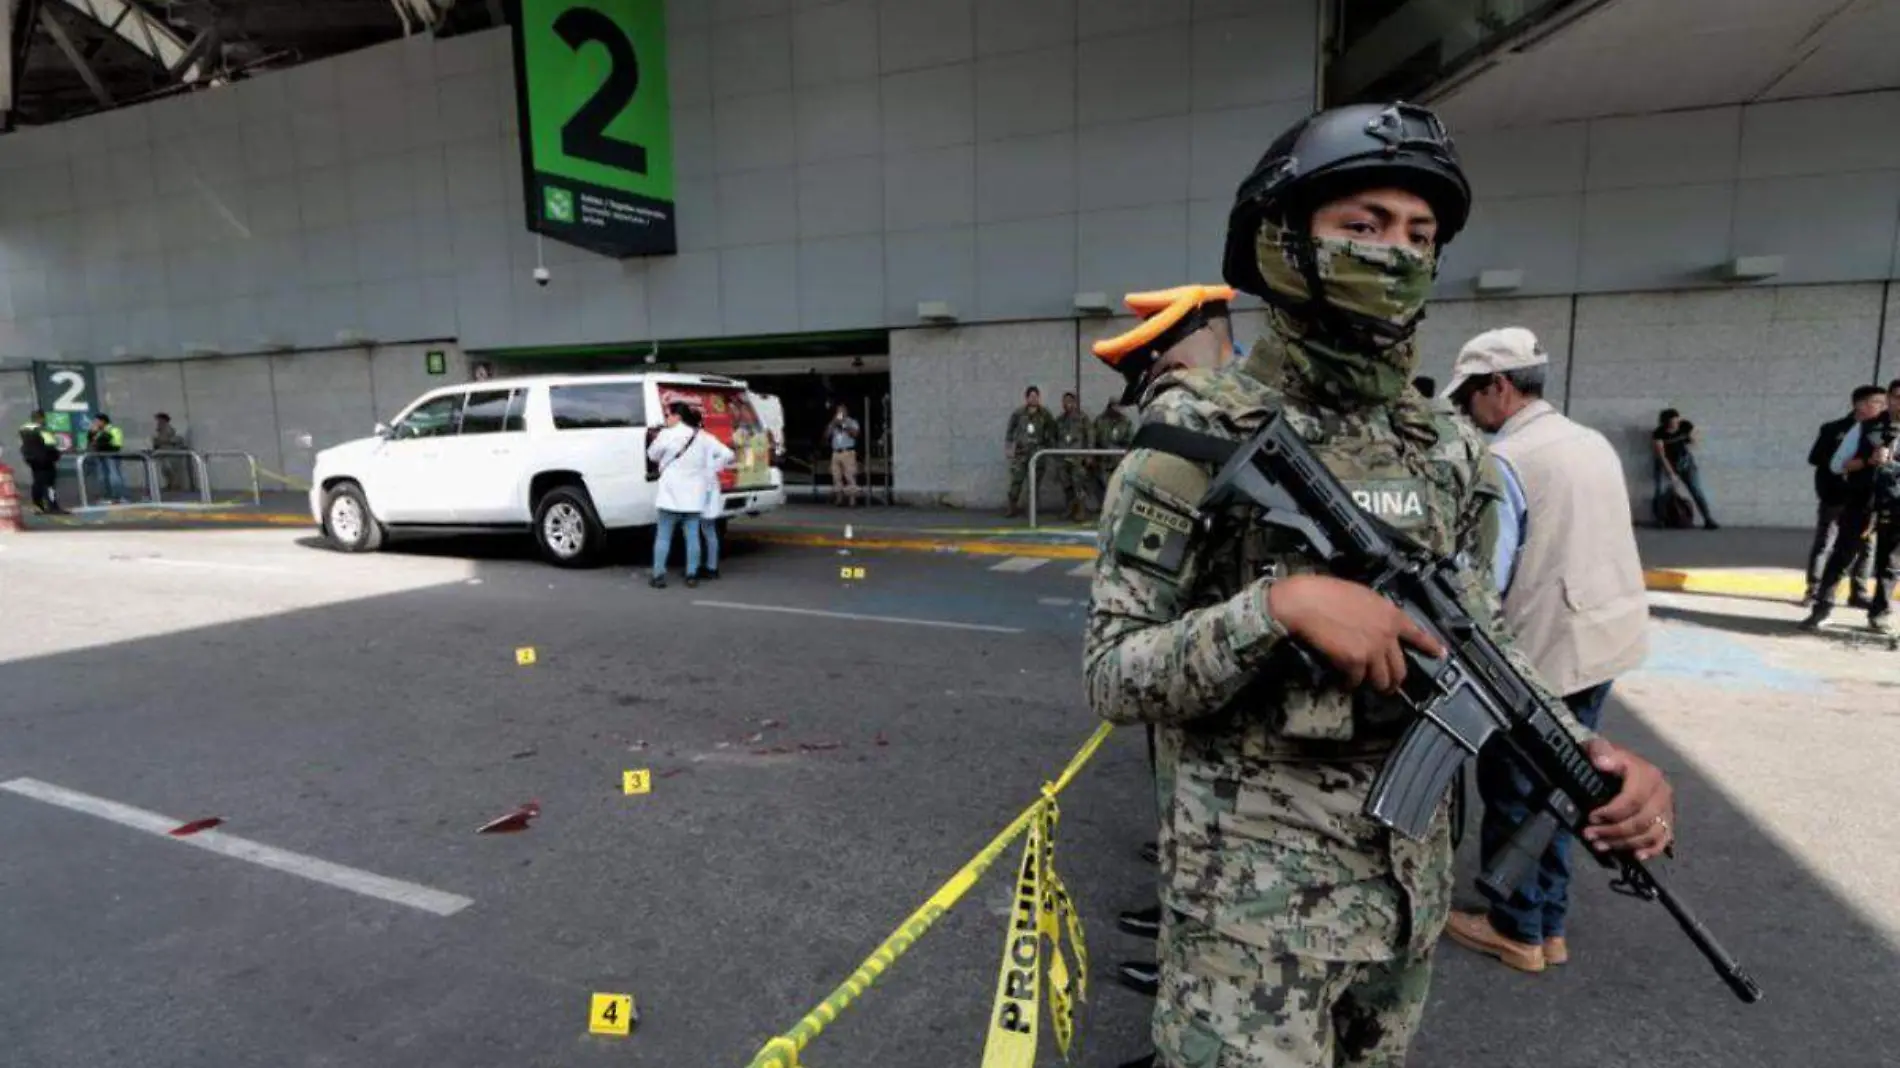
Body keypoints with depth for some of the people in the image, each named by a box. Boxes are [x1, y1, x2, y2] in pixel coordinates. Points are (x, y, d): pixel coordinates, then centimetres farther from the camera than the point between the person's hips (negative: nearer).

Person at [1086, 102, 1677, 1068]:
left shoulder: (1451, 452, 2)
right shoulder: (1196, 437, -16)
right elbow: (1112, 675, -17)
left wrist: (1586, 755, -10)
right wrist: (1280, 603, -30)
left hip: (1412, 873, 7)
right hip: (1253, 882, -6)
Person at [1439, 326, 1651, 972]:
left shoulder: (1504, 461, -18)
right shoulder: (1595, 443, 8)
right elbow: (1577, 548, 16)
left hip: (1539, 655, -8)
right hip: (1607, 641, 8)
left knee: (1511, 793, 7)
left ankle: (1517, 932, 20)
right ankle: (1549, 925, 27)